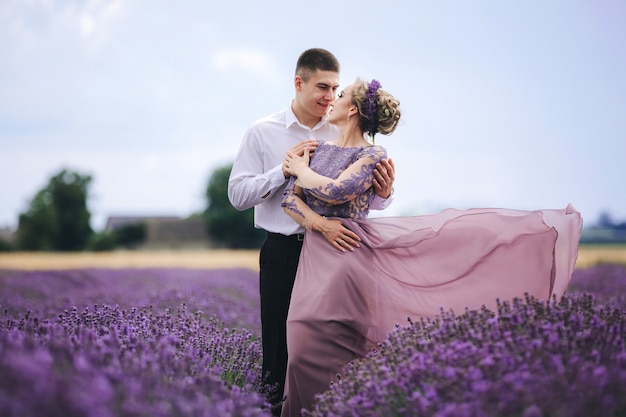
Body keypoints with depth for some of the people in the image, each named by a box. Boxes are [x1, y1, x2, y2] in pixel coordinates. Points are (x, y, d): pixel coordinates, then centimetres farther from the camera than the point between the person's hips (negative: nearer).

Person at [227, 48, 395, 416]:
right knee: (281, 345, 3)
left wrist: (384, 192, -19)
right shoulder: (263, 133, 1)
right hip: (284, 252, -1)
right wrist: (284, 169, -14)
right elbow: (238, 195, -4)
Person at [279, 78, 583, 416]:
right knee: (311, 346, 0)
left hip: (357, 254, -3)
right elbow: (289, 199, 4)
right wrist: (321, 224, -13)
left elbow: (337, 191, -20)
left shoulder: (372, 155, -4)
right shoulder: (317, 149, 12)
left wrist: (301, 171, -4)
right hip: (319, 259, 3)